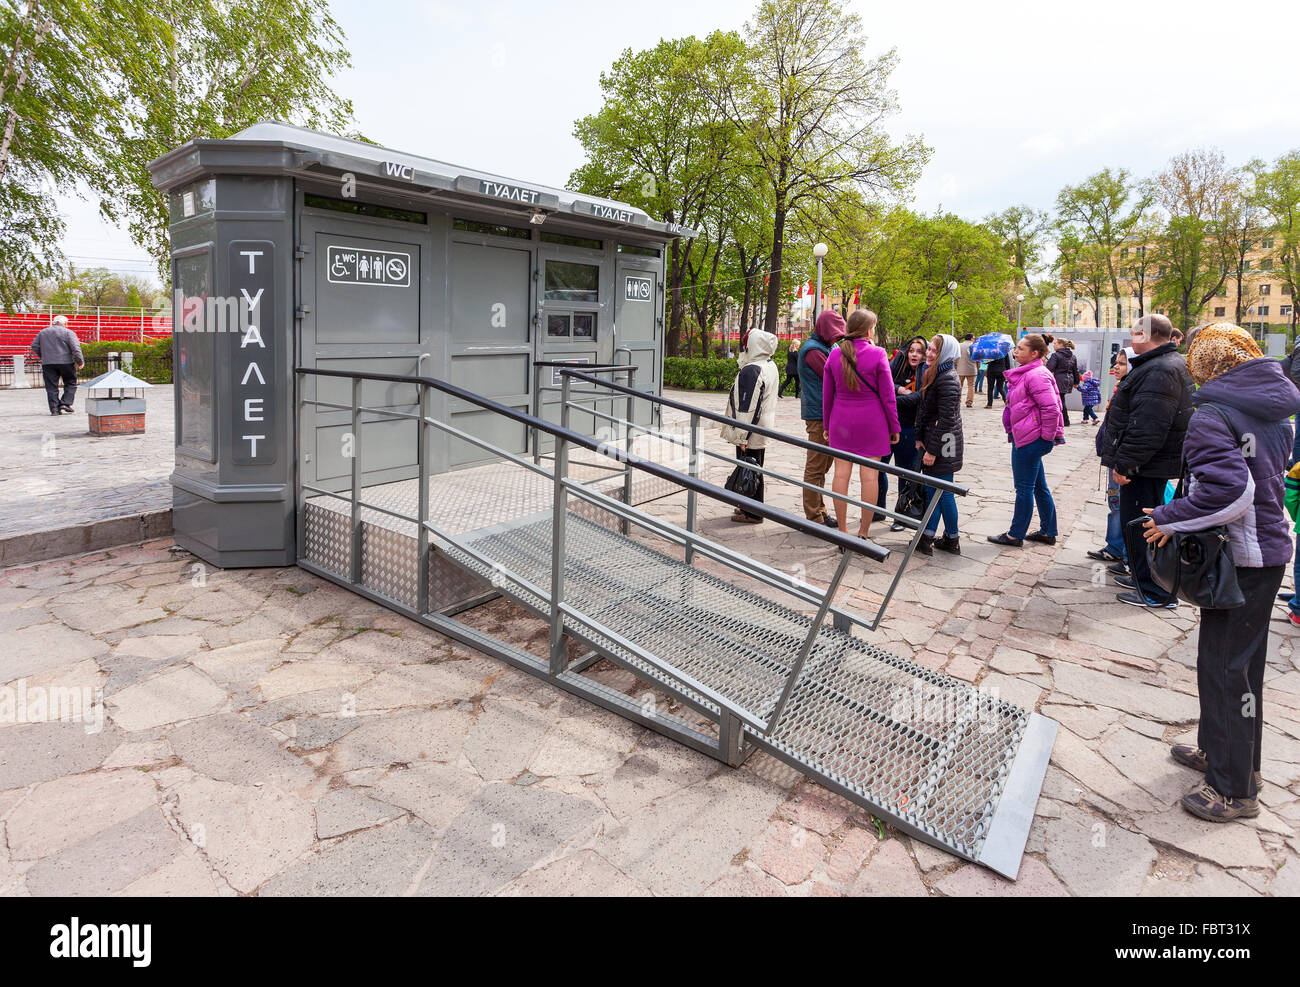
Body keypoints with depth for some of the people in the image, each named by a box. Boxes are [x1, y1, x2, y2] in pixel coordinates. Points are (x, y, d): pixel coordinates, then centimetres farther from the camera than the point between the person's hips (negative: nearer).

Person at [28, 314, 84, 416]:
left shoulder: (43, 332, 15)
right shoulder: (68, 332, 0)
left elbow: (34, 346, 14)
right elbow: (76, 348, -10)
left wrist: (43, 357, 24)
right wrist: (80, 362, -5)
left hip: (47, 363, 3)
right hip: (65, 362, -3)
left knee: (51, 387, 5)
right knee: (70, 384, 10)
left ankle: (54, 409, 0)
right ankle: (65, 403, -4)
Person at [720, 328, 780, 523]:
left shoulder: (751, 371, -20)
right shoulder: (771, 367, 11)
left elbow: (748, 407, -22)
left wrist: (742, 437, -19)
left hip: (751, 434, -10)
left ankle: (752, 514, 5)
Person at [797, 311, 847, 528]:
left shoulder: (822, 348, 18)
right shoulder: (813, 350, -14)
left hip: (825, 414, 11)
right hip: (819, 415, -11)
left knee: (822, 465, 17)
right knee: (816, 467, -5)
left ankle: (819, 511, 26)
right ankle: (814, 516, 0)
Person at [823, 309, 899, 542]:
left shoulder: (835, 354, 0)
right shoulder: (876, 354, -10)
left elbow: (827, 395, 6)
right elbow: (887, 395, -6)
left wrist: (827, 424, 17)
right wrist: (894, 427, 4)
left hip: (841, 421, 3)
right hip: (871, 422, -3)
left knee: (841, 474, 6)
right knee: (869, 476, 3)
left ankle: (842, 530, 11)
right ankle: (864, 532, 7)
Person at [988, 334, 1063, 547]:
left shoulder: (1036, 375, -17)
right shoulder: (1025, 374, 15)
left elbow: (1051, 409, -22)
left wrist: (1047, 437, -16)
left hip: (1030, 441, -10)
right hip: (1027, 438, 10)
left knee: (1024, 488, -1)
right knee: (1039, 487, 16)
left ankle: (1016, 535, 9)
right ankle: (1048, 532, 26)